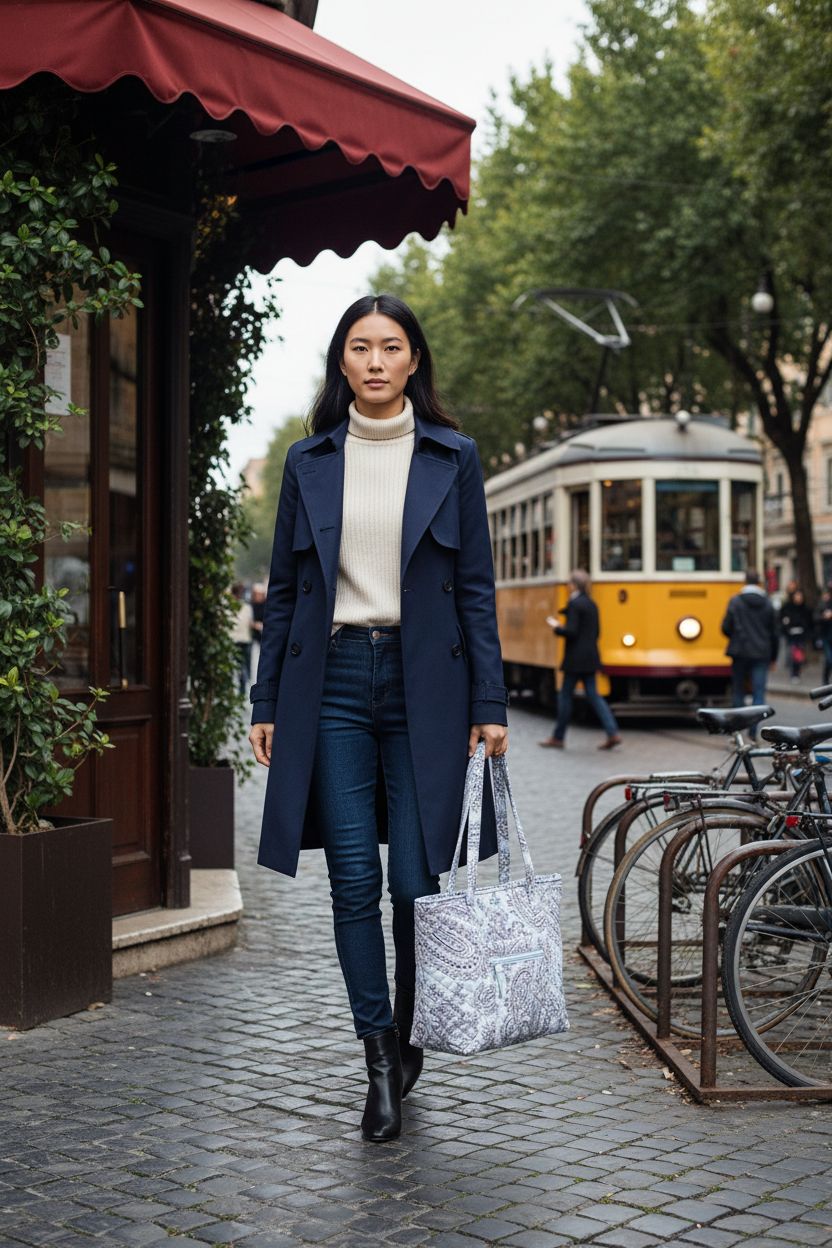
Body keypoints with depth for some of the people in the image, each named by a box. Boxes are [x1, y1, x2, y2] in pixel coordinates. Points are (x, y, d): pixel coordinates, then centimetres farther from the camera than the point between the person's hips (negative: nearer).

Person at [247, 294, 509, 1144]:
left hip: (424, 682, -1)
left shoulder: (451, 458, 5)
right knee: (354, 882, -1)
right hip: (333, 680, 1)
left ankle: (408, 1036, 23)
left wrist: (489, 703, -2)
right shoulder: (309, 462, 8)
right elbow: (284, 590, 10)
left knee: (415, 882, -1)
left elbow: (476, 587, 4)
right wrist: (266, 703, 6)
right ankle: (381, 1063, 11)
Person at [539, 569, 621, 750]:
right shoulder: (591, 604, 12)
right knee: (592, 695, 7)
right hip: (590, 657, 8)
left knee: (565, 695, 2)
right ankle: (613, 733, -3)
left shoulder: (574, 603, -14)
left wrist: (556, 627, -3)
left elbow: (571, 632, -20)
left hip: (575, 659, -8)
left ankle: (558, 737, 9)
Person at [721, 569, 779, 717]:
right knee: (759, 692, -1)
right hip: (761, 654, 1)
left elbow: (726, 627, -5)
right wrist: (773, 656, 20)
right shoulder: (767, 604, 5)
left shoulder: (735, 601, -4)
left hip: (740, 653, -1)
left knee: (738, 690, 11)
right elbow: (774, 633, 10)